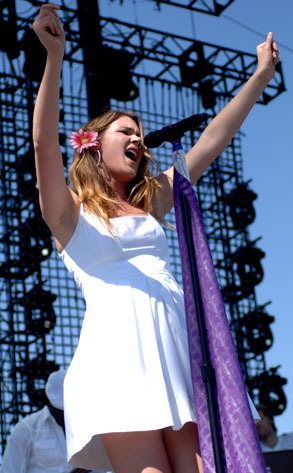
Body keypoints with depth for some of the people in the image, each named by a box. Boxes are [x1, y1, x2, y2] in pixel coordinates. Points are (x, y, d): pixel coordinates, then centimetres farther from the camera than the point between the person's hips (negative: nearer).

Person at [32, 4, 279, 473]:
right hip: (119, 351, -5)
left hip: (177, 344, 5)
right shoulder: (70, 212, 13)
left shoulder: (151, 202, 26)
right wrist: (55, 56, -16)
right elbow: (45, 142, -5)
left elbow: (211, 142, 27)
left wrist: (263, 74, 27)